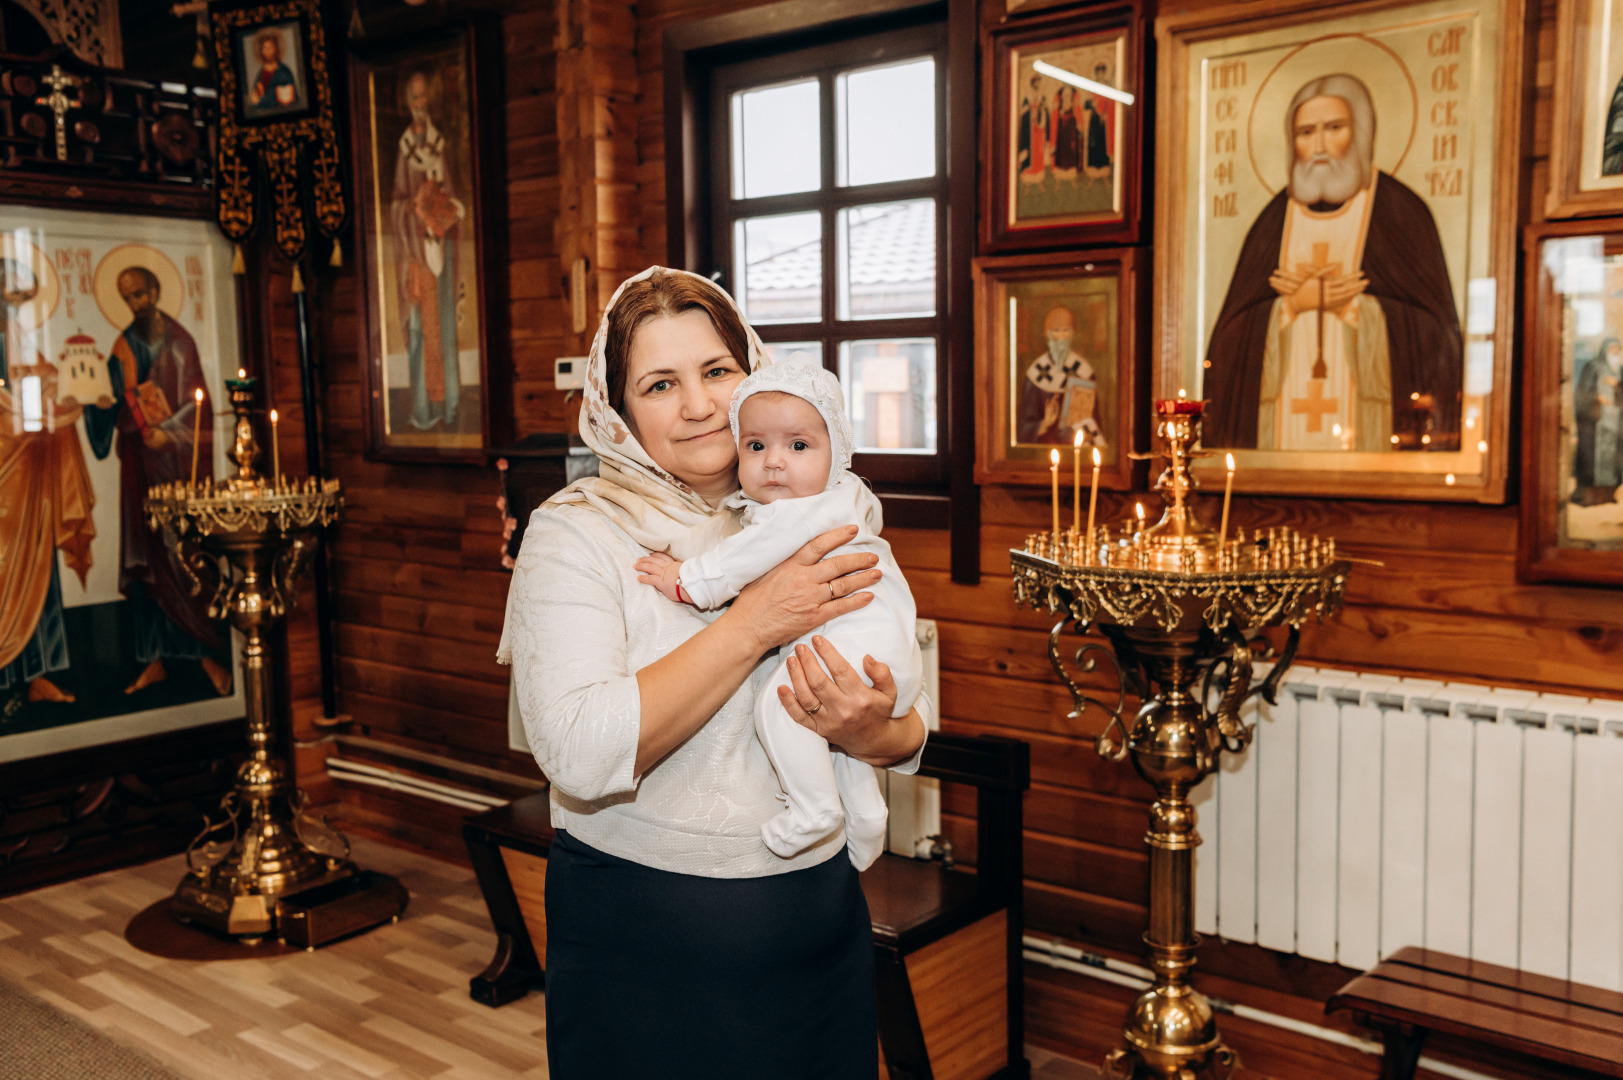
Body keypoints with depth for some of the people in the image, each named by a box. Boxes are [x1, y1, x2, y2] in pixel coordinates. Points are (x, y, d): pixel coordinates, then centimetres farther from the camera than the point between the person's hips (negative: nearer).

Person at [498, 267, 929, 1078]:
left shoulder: (812, 522, 3)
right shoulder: (575, 532, -10)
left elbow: (909, 736, 6)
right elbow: (579, 753, -24)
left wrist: (867, 733, -18)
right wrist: (756, 623, -24)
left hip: (821, 924, 5)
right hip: (642, 948, -4)